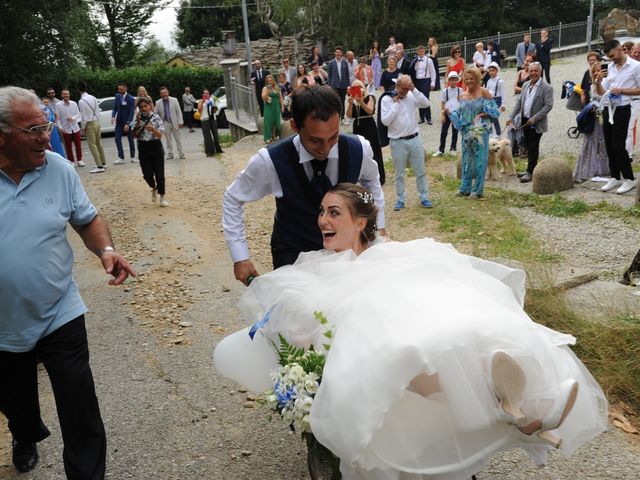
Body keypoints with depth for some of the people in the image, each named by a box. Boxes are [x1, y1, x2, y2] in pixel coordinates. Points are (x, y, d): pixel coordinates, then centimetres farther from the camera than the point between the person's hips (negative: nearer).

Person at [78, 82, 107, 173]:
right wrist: (98, 121, 18)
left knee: (93, 145, -4)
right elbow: (98, 111, 8)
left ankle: (99, 166, -6)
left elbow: (84, 116, -14)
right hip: (97, 122, 7)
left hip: (89, 124, -7)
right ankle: (103, 162, 26)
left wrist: (83, 128, -5)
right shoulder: (93, 98, 4)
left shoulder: (81, 101, -15)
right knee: (99, 143, 17)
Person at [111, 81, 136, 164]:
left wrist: (127, 123, -22)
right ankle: (121, 158, -4)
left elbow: (132, 112, -15)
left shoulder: (131, 99, -13)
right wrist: (113, 116, -12)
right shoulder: (117, 96, 2)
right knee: (117, 139, -6)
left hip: (128, 121, -4)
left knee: (130, 139, 7)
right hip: (119, 121, 4)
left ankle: (133, 157, 21)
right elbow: (115, 108, 7)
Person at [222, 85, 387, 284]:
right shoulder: (270, 161, -26)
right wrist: (240, 257, -9)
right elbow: (233, 198, -8)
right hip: (292, 254, -2)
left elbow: (371, 181, 7)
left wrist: (379, 226, 8)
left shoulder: (360, 150, -19)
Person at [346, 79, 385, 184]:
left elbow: (370, 111, -20)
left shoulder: (369, 97, -5)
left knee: (372, 152, -5)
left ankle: (378, 177, 2)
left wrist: (361, 102, -30)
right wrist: (350, 104, -19)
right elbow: (349, 115, -4)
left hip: (369, 127, -5)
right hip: (357, 128, 5)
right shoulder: (351, 100, 6)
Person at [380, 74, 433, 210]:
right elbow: (385, 121, -15)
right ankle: (400, 200, 20)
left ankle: (424, 198, 21)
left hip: (415, 139, 3)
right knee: (399, 174, 9)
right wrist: (396, 104, -15)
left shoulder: (412, 96, 3)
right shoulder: (387, 99, -6)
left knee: (420, 172, 10)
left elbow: (426, 104, -11)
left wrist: (414, 90, -15)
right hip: (398, 142, -3)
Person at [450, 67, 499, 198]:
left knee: (479, 159, -1)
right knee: (466, 159, 10)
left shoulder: (484, 92, -4)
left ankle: (478, 190, 7)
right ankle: (465, 188, 19)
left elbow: (494, 112, -6)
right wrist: (450, 113, 0)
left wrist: (482, 115, -19)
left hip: (480, 132, -5)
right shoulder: (462, 95, 10)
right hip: (466, 132, 5)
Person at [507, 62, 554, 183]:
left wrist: (534, 119, -21)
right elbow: (519, 102, 15)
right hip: (525, 121, 6)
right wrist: (512, 117, 6)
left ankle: (530, 172, 0)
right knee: (529, 147, 13)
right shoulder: (525, 85, 12)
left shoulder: (547, 88, -9)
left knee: (533, 147, -4)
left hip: (536, 123, -6)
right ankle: (530, 169, 24)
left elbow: (548, 106, -15)